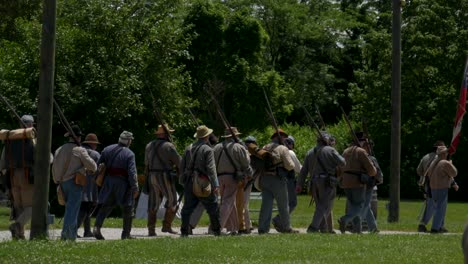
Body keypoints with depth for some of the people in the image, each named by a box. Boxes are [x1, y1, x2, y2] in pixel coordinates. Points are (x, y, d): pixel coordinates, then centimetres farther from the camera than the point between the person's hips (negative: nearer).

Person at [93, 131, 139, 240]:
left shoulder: (107, 149, 6)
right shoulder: (129, 154, -10)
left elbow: (99, 166, 8)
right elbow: (132, 172, -16)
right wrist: (135, 188, -12)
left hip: (108, 182, 4)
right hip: (123, 183, -4)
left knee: (105, 207, 7)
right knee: (128, 210, 9)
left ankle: (97, 227, -13)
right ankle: (126, 234, 10)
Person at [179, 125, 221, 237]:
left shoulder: (189, 149, 9)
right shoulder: (207, 150, -9)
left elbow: (182, 166, 11)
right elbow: (211, 168, -16)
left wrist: (183, 181, 21)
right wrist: (215, 185, -16)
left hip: (189, 183, 5)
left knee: (187, 208, 7)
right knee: (213, 207, 8)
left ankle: (184, 231, 2)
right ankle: (216, 230, 12)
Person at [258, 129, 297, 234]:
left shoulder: (264, 148, 12)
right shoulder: (283, 149, -7)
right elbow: (290, 166, -11)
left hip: (264, 178, 5)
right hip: (277, 179, -5)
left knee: (266, 204, 4)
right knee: (283, 205, 7)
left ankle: (263, 228, -3)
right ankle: (285, 227, 13)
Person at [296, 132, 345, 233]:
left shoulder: (310, 153, 13)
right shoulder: (330, 150, -3)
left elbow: (304, 170, 10)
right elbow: (342, 163, -6)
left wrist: (299, 184, 8)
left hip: (314, 182, 6)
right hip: (327, 182, -6)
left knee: (320, 205, 15)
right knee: (325, 206, -8)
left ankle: (325, 229, 14)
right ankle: (314, 227, -22)